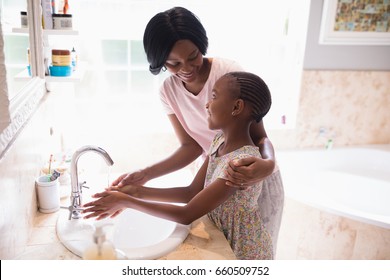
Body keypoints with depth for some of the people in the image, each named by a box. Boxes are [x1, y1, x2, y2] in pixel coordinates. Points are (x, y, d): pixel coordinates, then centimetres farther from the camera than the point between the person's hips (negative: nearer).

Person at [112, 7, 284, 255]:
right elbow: (191, 146, -9)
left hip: (258, 179, -3)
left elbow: (260, 137, -21)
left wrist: (268, 164, -44)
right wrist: (145, 175, -22)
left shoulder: (230, 72, -24)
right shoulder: (169, 91, -10)